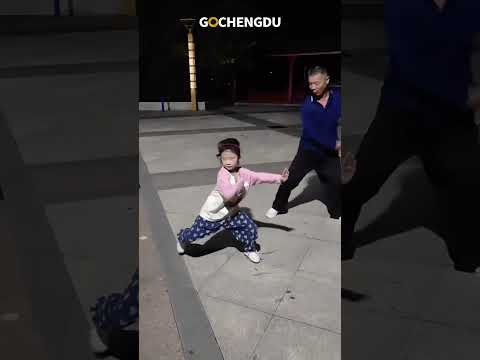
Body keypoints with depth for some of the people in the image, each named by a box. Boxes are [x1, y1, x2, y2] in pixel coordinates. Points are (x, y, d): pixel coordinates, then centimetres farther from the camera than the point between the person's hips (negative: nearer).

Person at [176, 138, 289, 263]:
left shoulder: (244, 173, -10)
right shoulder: (222, 174, -30)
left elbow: (260, 176, -14)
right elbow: (228, 194, -44)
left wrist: (279, 178, -22)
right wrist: (240, 183, -35)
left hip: (231, 212, 5)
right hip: (212, 213, -5)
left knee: (251, 227, -1)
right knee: (195, 233, 8)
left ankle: (250, 249, 29)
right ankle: (182, 238, 46)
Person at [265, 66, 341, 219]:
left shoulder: (337, 98, -10)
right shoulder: (308, 104, -16)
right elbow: (311, 132, -24)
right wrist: (334, 144, -25)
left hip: (330, 153, 2)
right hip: (308, 151, -2)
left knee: (337, 183, 4)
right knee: (289, 180, 0)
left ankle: (336, 212, 28)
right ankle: (278, 207, 22)